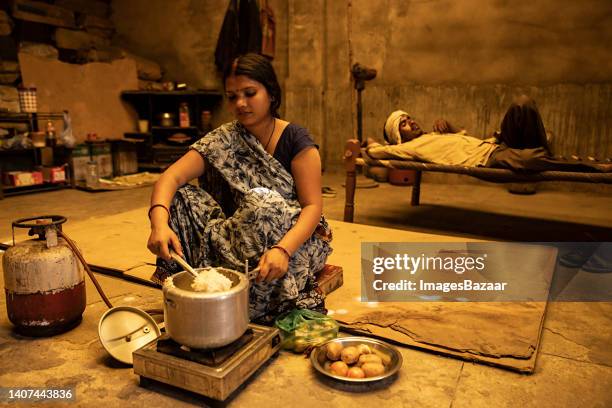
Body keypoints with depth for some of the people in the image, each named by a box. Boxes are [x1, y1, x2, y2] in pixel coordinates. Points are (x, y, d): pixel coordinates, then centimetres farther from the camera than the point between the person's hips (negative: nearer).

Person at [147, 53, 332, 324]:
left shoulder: (296, 140, -8)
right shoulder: (224, 140, 0)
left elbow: (313, 205, -15)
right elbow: (171, 178, -11)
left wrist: (283, 249, -34)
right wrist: (159, 223, -33)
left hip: (295, 237, -3)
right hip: (241, 238, 3)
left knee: (262, 202, -34)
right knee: (179, 198, -15)